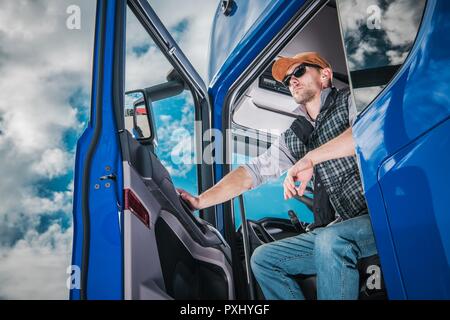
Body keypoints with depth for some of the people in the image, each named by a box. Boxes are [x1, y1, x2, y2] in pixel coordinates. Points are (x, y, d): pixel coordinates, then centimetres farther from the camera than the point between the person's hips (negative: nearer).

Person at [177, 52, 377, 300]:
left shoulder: (350, 102, 0)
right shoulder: (293, 137, 14)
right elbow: (252, 171, 11)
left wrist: (311, 158, -26)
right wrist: (200, 201, 0)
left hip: (378, 216, -6)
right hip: (334, 230, 6)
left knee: (330, 240, -35)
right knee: (262, 258, 2)